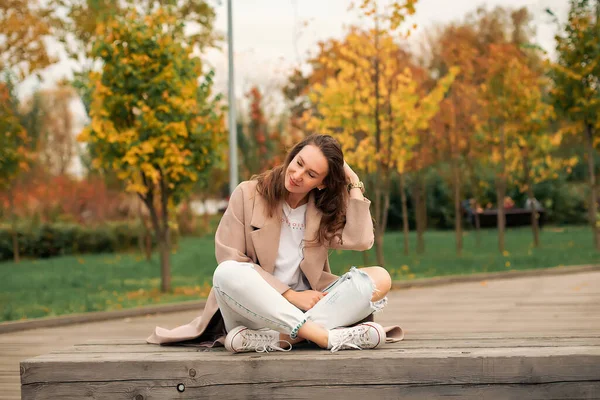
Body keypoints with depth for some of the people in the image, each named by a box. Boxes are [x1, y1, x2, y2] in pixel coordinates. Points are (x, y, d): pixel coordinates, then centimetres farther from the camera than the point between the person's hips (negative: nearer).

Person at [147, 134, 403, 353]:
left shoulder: (324, 209, 9)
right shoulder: (248, 194, 1)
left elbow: (361, 240, -10)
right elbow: (229, 259, -6)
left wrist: (355, 184, -2)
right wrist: (291, 295, -13)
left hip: (305, 306, 3)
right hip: (253, 306, -2)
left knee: (379, 278, -21)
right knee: (228, 273, -36)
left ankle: (277, 338, -35)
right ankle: (326, 336, -40)